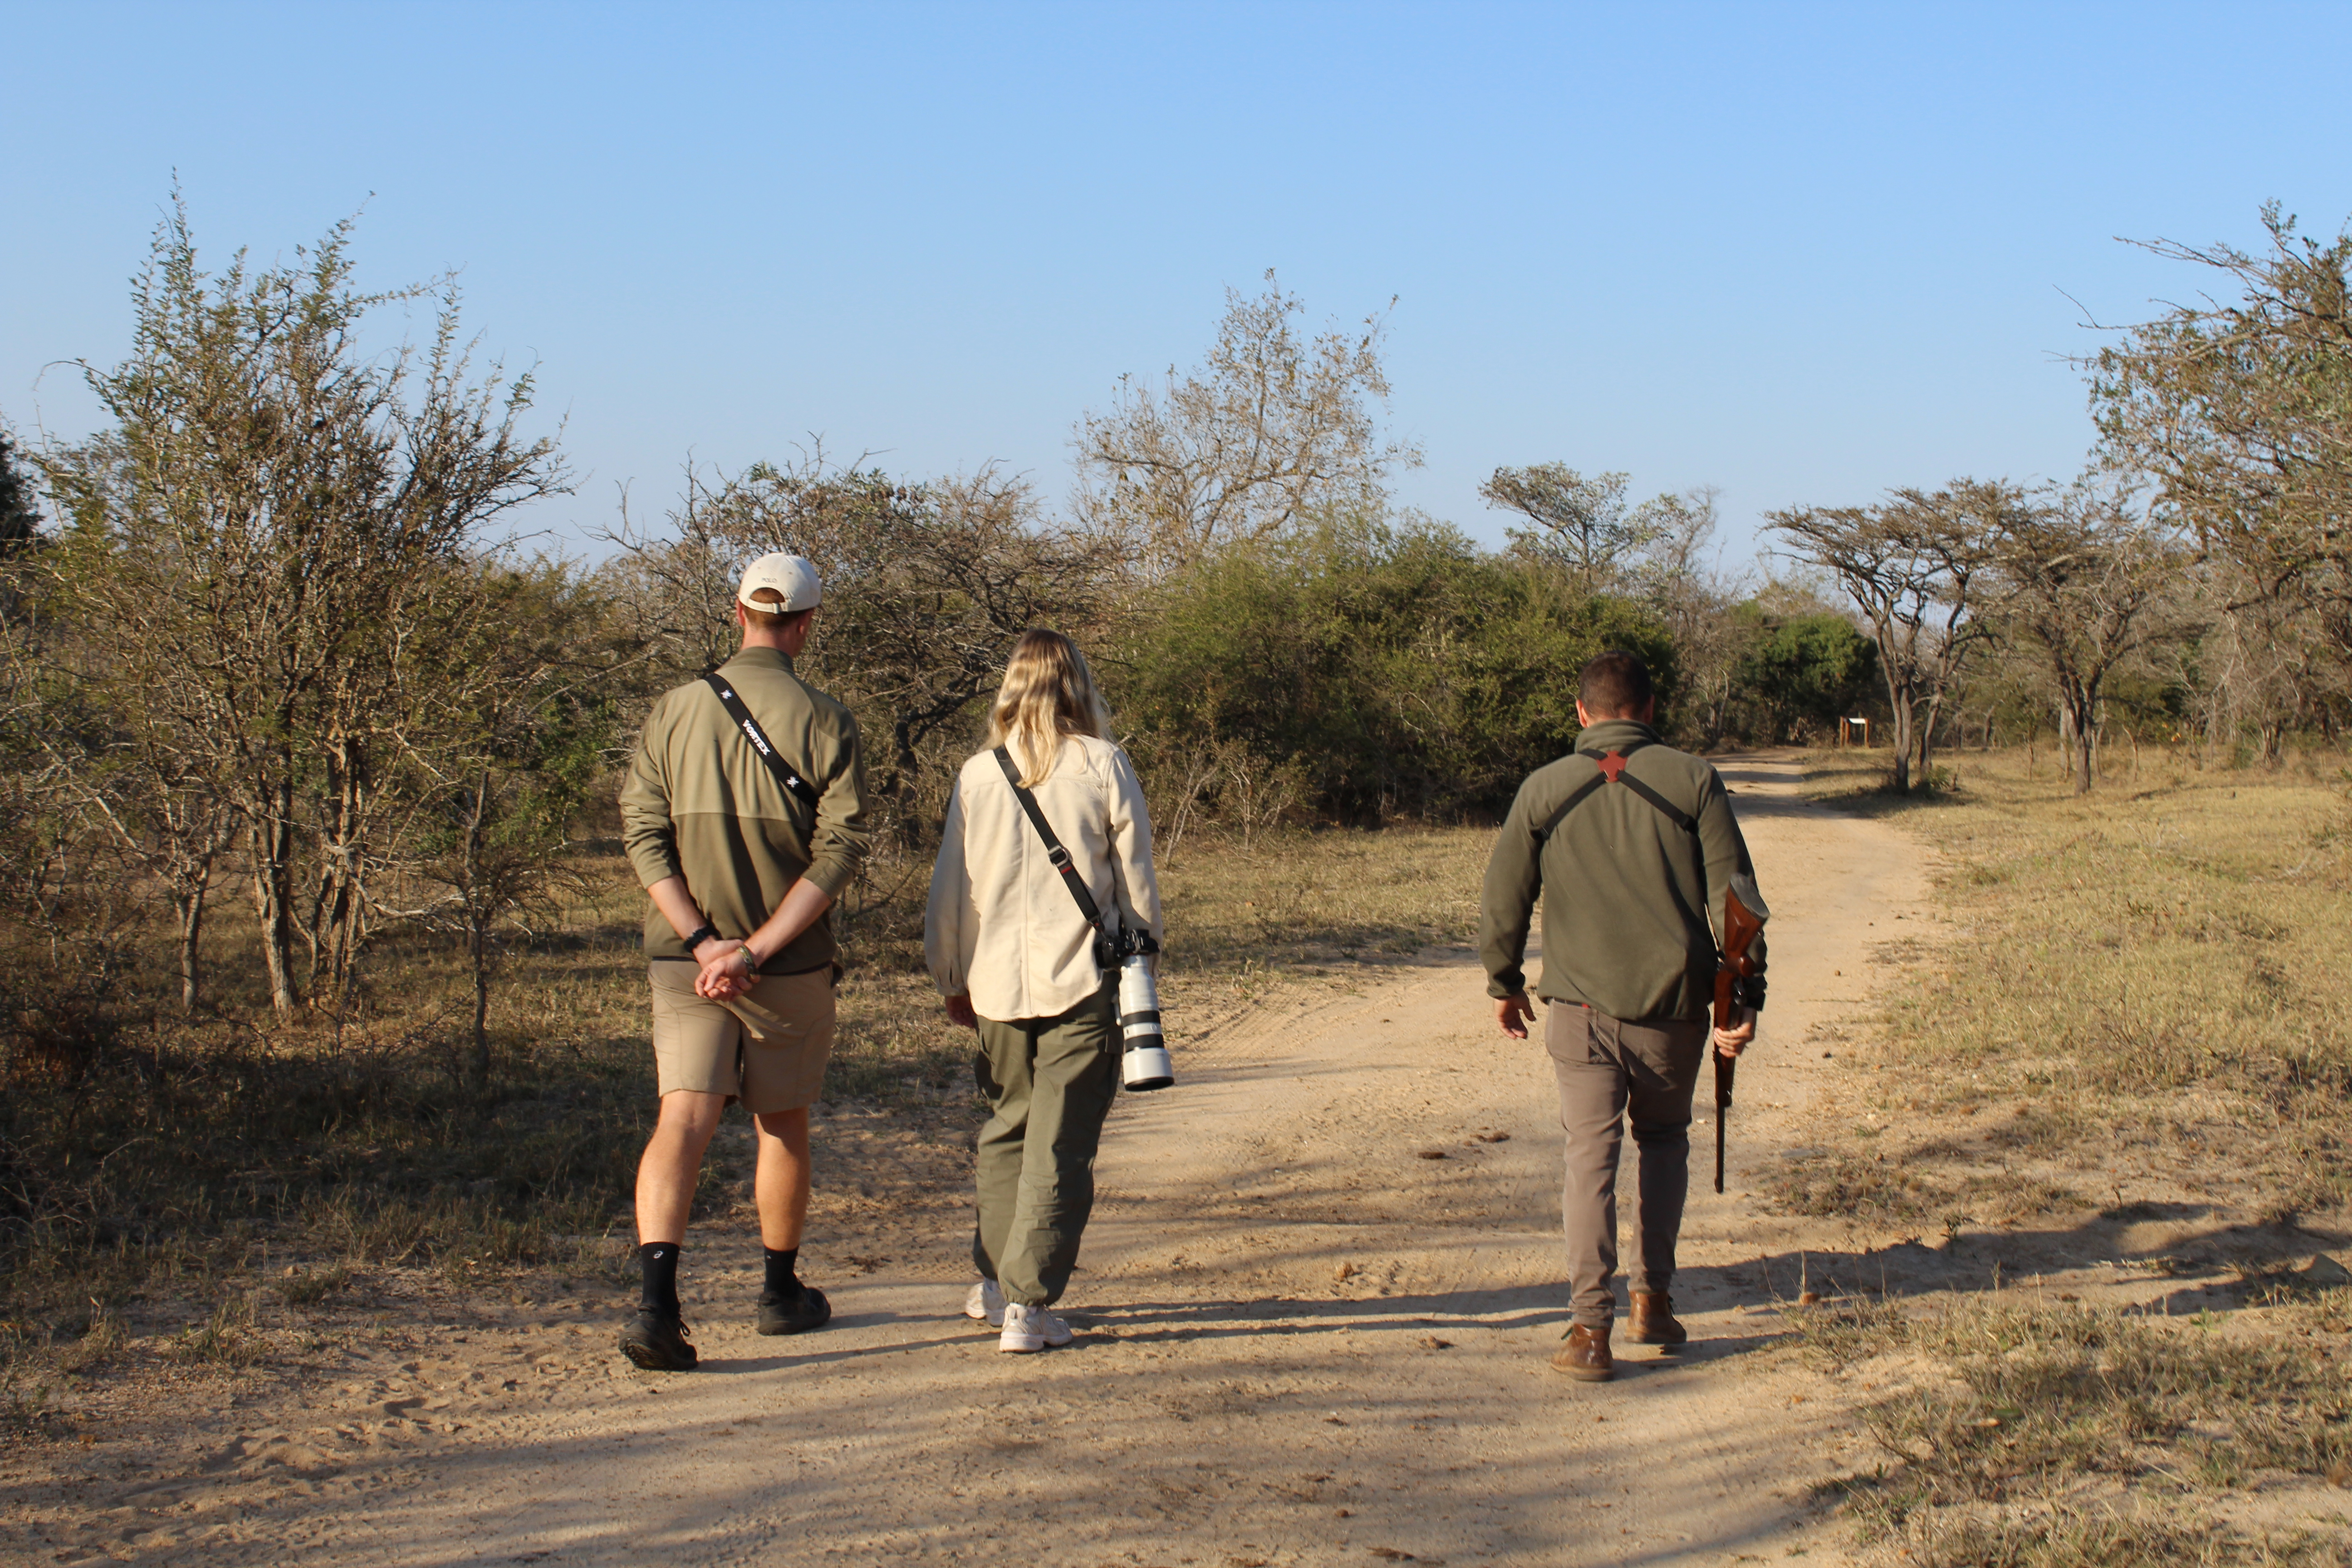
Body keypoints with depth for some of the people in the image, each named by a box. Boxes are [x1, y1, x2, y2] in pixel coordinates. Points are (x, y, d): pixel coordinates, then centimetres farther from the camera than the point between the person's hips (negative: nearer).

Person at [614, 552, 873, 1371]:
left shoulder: (674, 711, 3)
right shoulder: (823, 721, -5)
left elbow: (642, 834, -4)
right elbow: (841, 849, -13)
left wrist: (702, 941, -9)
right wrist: (759, 949, -15)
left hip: (684, 960, 1)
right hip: (792, 965, -1)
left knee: (683, 1122, -5)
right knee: (783, 1125, 15)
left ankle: (657, 1301, -23)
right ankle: (783, 1292, 31)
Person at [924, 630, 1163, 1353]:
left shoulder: (979, 774, 1)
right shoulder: (1103, 766, -5)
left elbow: (950, 891, 7)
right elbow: (1137, 879, -1)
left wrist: (953, 980, 19)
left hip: (997, 985, 3)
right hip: (1085, 982, -3)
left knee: (1007, 1128, 20)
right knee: (1060, 1148, 1)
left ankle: (994, 1283, 24)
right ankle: (1027, 1306, -1)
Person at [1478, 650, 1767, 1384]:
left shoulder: (1544, 788, 1)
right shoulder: (1693, 780, 0)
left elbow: (1503, 901, 6)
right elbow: (1734, 894, -3)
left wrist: (1504, 983, 22)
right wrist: (1746, 999, 1)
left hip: (1582, 1006, -1)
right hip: (1675, 1005, 1)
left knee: (1591, 1153, 2)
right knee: (1664, 1139, 21)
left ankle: (1591, 1327, -8)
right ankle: (1653, 1299, 18)